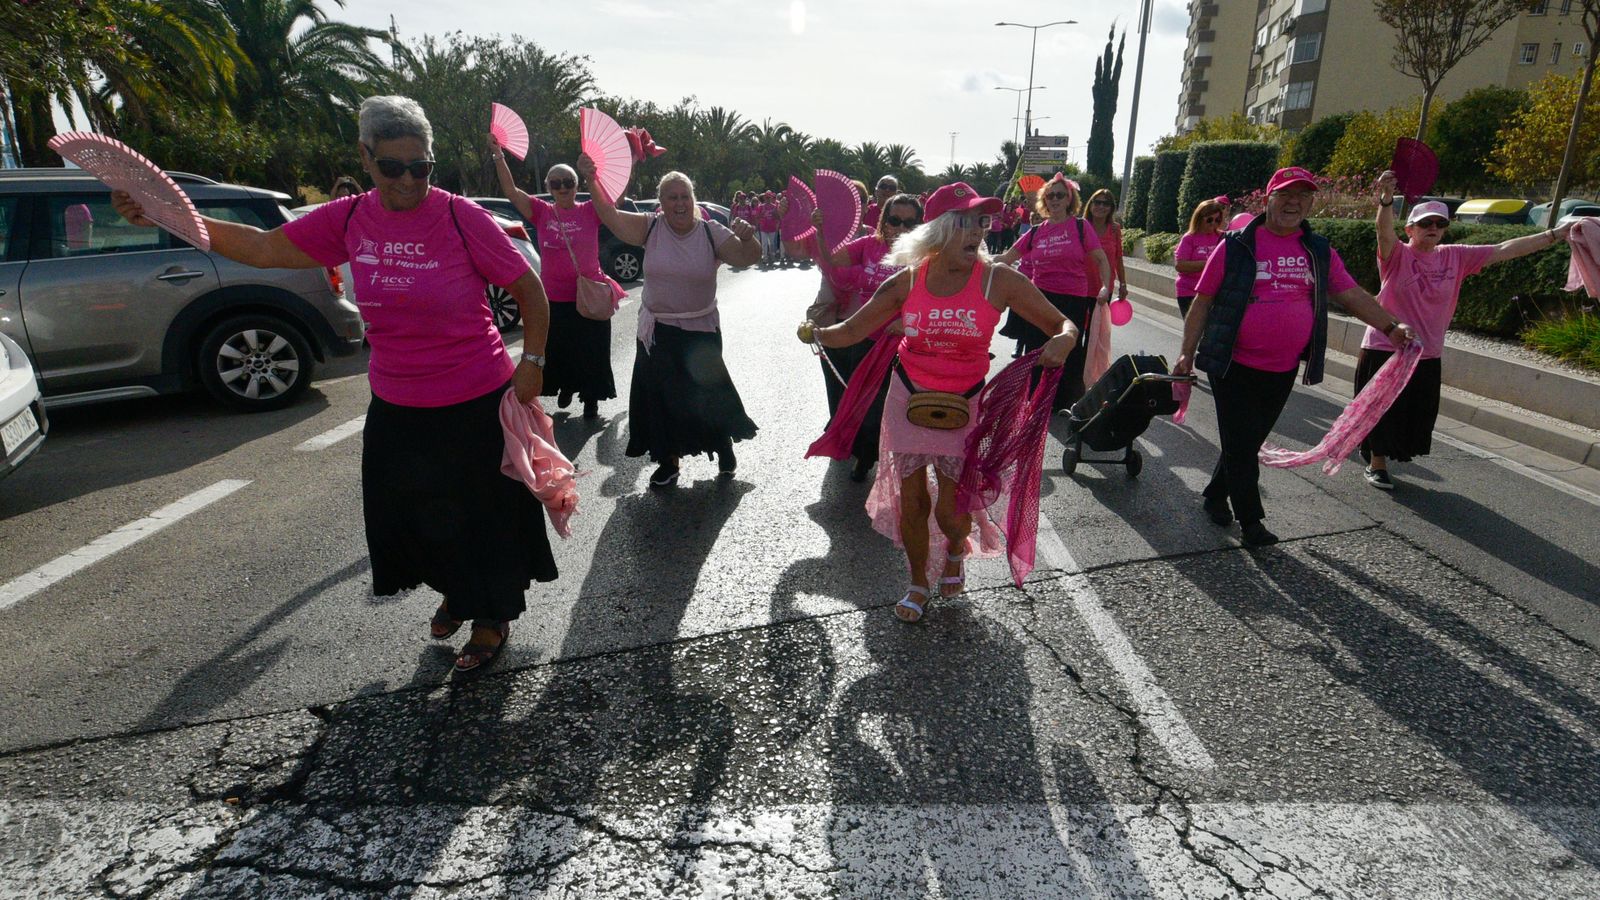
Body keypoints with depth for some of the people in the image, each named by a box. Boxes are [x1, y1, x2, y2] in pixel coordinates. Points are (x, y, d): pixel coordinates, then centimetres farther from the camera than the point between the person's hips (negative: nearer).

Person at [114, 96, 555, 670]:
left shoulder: (462, 218, -15)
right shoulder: (351, 219, 0)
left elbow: (529, 288, -9)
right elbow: (263, 248, 8)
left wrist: (531, 362, -13)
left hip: (475, 405, -6)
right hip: (395, 405, 6)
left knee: (481, 515, 8)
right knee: (403, 514, 17)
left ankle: (493, 619, 32)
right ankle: (457, 592, 46)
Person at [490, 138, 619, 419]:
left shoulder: (590, 211, -2)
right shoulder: (542, 212, 1)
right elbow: (511, 191, -7)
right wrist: (498, 156, -17)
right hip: (553, 298, 2)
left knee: (592, 352, 6)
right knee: (558, 350, 15)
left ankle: (591, 399, 22)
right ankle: (566, 386, 40)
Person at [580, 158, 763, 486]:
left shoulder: (711, 232, -7)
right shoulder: (651, 227, -6)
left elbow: (748, 259, -14)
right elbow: (612, 217, -18)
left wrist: (747, 238, -35)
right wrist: (592, 182, -33)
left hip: (701, 330, -1)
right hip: (657, 330, 2)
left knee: (706, 392, 2)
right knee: (661, 396, 8)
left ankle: (724, 446, 31)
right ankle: (669, 460, 26)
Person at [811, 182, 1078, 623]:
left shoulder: (998, 280, -12)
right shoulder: (908, 280, -7)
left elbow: (1064, 326, -8)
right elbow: (854, 329, 4)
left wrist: (1062, 341, -27)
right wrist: (819, 334, -7)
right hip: (908, 399, 2)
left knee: (950, 510, 1)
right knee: (911, 502, 8)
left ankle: (956, 550, 40)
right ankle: (918, 582, 34)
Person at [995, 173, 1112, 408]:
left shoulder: (1080, 227, -2)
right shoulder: (1036, 232, 6)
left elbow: (1101, 259, -3)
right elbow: (1007, 258, 7)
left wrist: (1105, 287, -18)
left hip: (1073, 301, -2)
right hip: (1041, 298, 2)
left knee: (1068, 355, 7)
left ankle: (1064, 402, 23)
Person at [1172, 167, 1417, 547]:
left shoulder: (1320, 252, 9)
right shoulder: (1237, 246, -4)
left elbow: (1352, 294, 10)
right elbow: (1202, 302, -3)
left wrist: (1390, 326, -5)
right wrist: (1187, 354, -8)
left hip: (1282, 372, 4)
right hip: (1234, 368, -4)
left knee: (1249, 442, 13)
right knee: (1241, 444, -1)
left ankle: (1216, 495, 33)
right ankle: (1250, 520, 11)